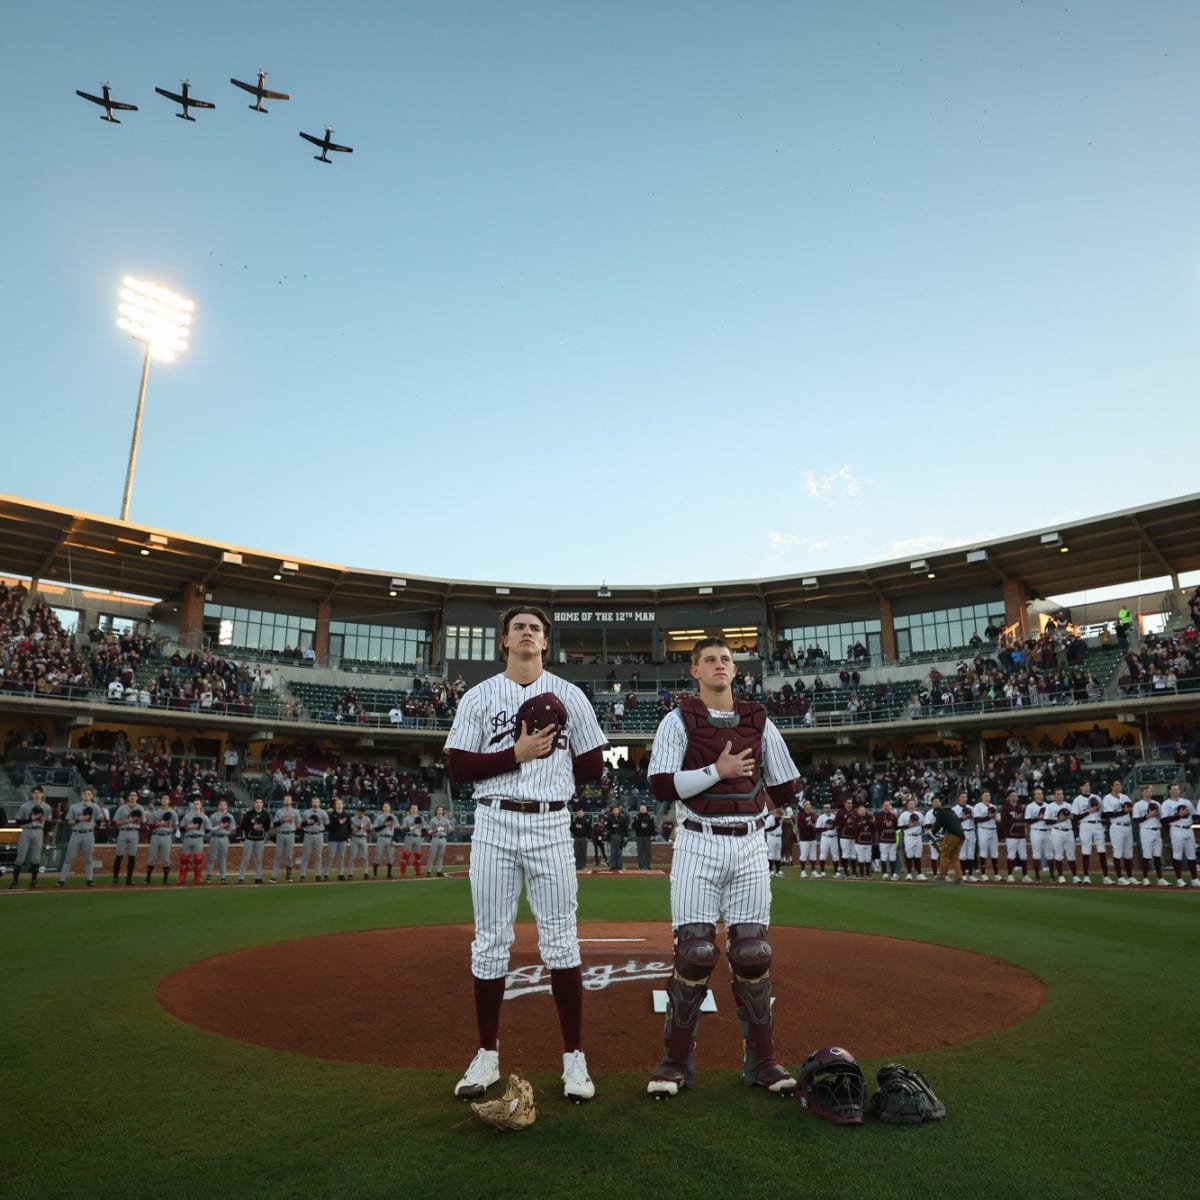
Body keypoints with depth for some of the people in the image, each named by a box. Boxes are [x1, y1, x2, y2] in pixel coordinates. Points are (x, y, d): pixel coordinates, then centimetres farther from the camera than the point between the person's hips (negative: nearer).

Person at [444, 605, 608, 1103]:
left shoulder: (569, 696, 6)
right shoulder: (479, 697, 5)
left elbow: (593, 767, 8)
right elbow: (458, 767, -3)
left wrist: (546, 756, -1)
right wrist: (517, 754, -13)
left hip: (550, 825, 0)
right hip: (495, 824, 1)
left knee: (561, 940, 2)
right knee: (490, 941, 7)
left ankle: (574, 1056, 14)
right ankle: (487, 1055, 21)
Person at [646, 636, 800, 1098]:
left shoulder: (759, 722, 9)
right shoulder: (679, 720, -1)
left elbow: (785, 791, 12)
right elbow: (662, 787, -12)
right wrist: (717, 772, -16)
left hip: (749, 846, 3)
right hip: (699, 845, -3)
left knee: (753, 952, 6)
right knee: (695, 952, -4)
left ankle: (761, 1059, 19)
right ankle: (677, 1061, 11)